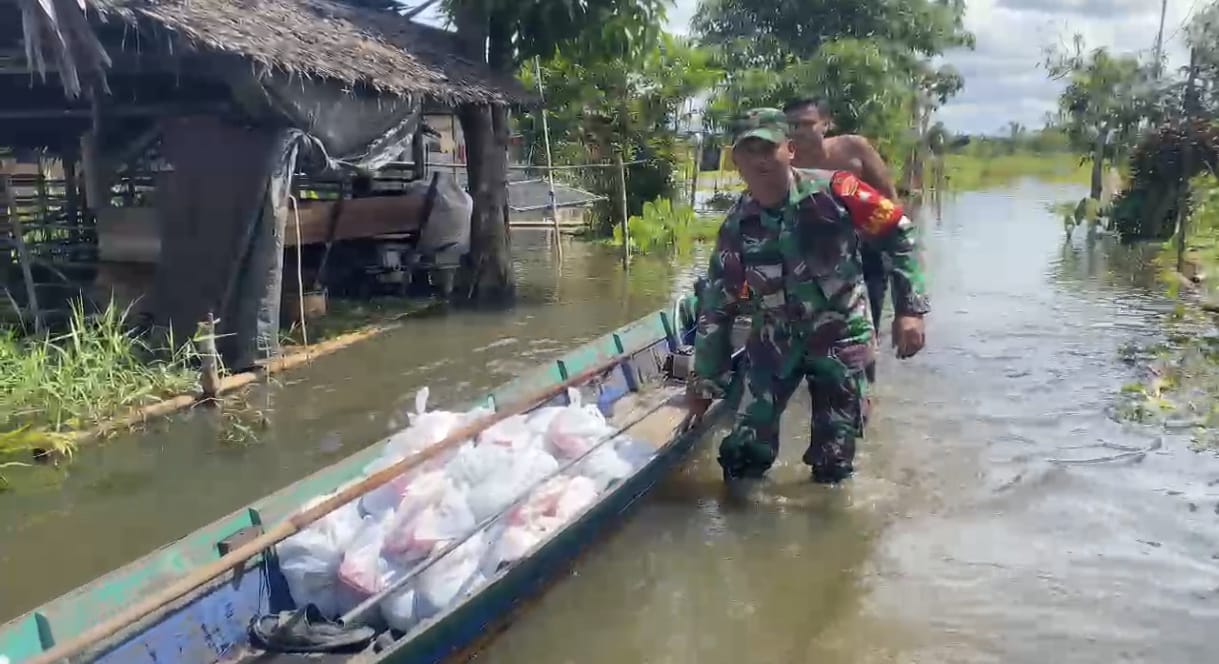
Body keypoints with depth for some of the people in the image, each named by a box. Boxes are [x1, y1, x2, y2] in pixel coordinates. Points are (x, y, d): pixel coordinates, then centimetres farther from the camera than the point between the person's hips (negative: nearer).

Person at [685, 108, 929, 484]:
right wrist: (706, 381, 5)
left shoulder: (832, 191, -17)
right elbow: (717, 306, 2)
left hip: (841, 337, -2)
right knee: (743, 456, 0)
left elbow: (898, 235, -8)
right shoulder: (737, 226, -7)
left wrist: (909, 309, -13)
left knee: (833, 465, 4)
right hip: (774, 341, 3)